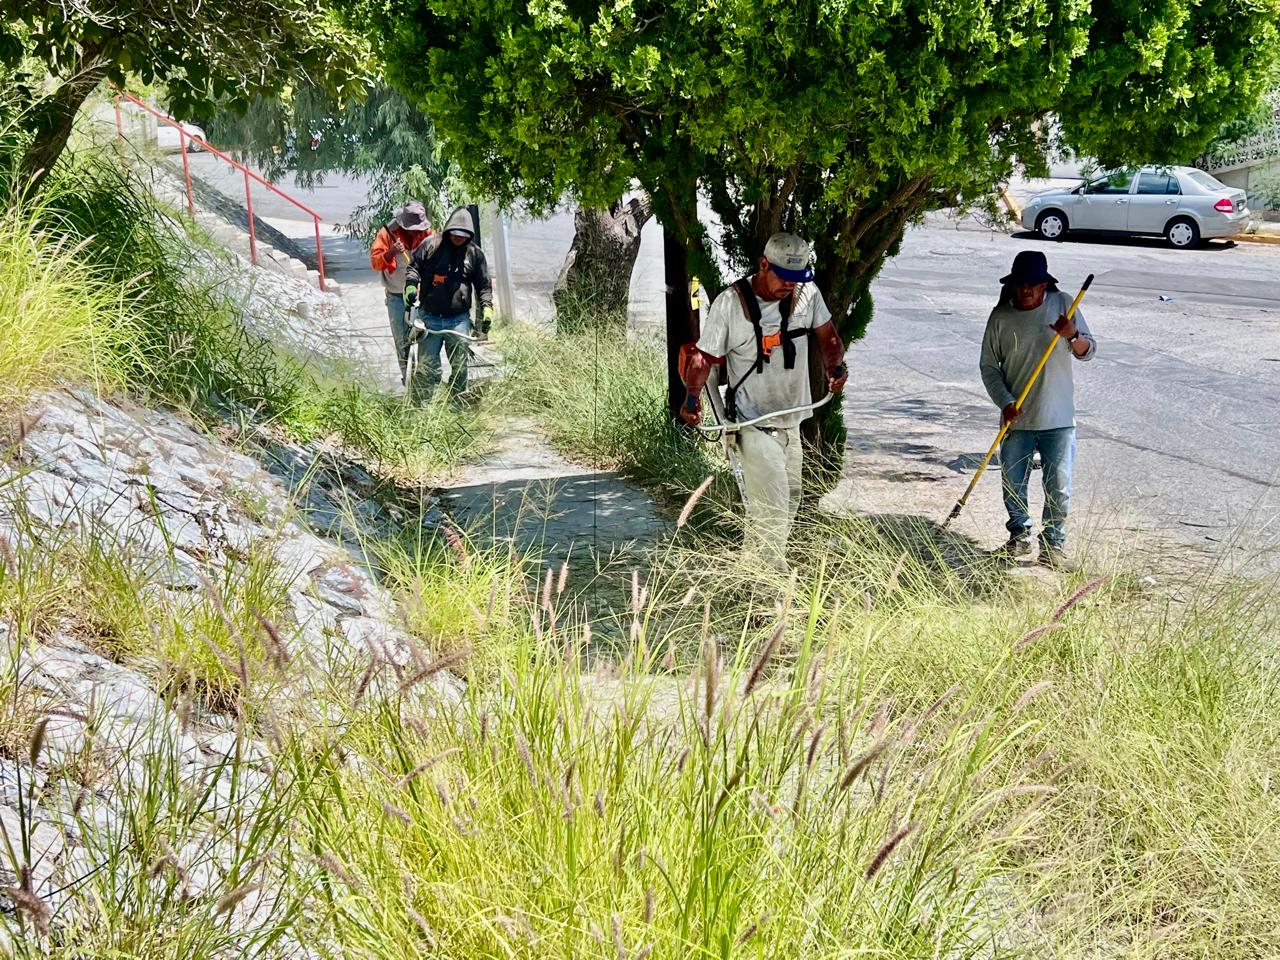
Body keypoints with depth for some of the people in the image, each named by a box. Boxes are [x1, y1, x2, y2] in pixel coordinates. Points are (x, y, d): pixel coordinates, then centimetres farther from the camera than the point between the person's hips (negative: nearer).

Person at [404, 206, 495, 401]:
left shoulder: (475, 253, 8)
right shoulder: (431, 246, 2)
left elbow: (484, 285, 12)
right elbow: (414, 266, 7)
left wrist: (486, 307, 0)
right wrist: (411, 285, -12)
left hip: (459, 319, 1)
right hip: (430, 317, -1)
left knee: (459, 365, 3)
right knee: (427, 365, -5)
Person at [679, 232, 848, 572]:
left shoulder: (807, 293, -1)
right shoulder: (731, 302, -14)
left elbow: (828, 337, 8)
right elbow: (704, 356, -11)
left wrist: (834, 364, -14)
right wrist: (693, 396, -29)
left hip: (792, 422, 7)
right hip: (754, 424, -7)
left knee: (790, 501, 17)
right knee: (772, 510, -14)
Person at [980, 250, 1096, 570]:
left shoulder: (1062, 305, -2)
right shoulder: (1001, 317, -2)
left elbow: (1088, 352, 1)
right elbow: (989, 366, 2)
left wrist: (1073, 336, -22)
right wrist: (1005, 402, -11)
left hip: (1058, 419, -1)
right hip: (1016, 420, 1)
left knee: (1059, 488, 0)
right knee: (1013, 484, 10)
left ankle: (1052, 545, 13)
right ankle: (1020, 535, 31)